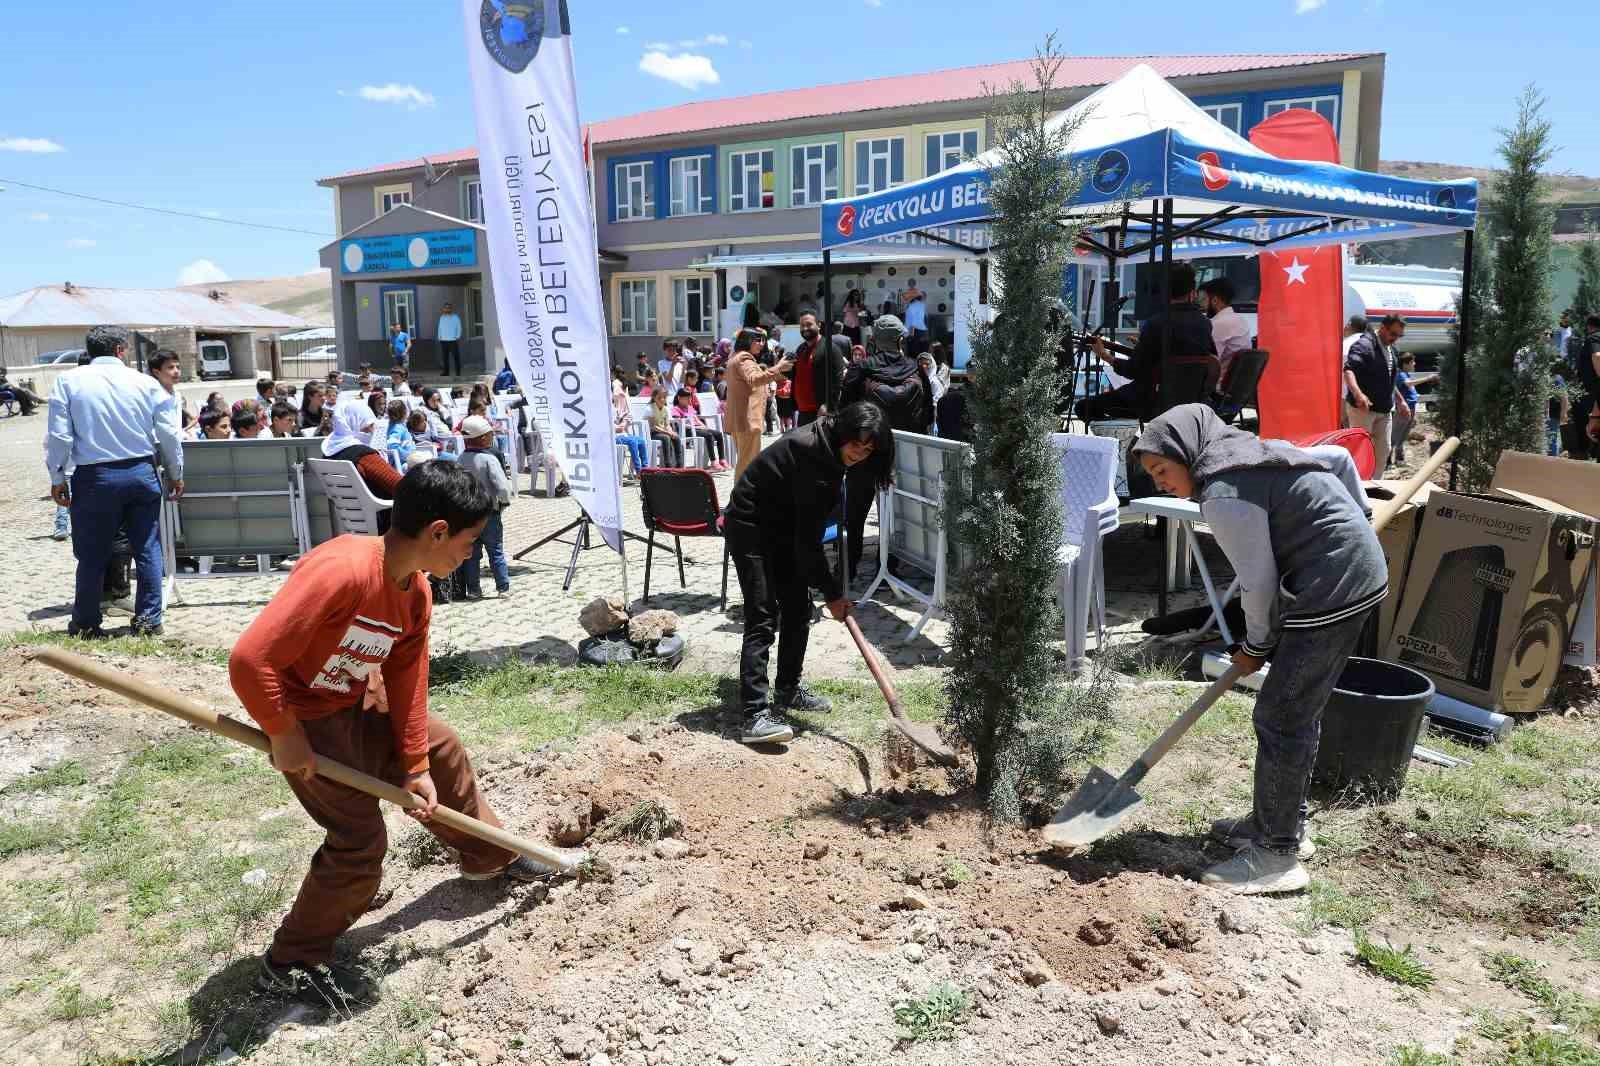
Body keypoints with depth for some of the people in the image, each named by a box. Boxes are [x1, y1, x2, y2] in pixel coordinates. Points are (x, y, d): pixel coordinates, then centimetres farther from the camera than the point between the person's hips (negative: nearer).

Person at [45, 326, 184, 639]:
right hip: (142, 473, 1)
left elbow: (58, 435, -4)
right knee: (147, 549, 8)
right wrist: (175, 473, 15)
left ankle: (86, 625, 19)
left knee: (92, 555, 9)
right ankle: (149, 620, 10)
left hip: (95, 478, -1)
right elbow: (169, 434, 3)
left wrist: (57, 478, 5)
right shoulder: (146, 383, 1)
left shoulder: (68, 381, -1)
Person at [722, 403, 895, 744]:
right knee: (763, 620, -16)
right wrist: (832, 591, -18)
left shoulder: (826, 447, -1)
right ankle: (755, 715, -19)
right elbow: (808, 539, -25)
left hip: (783, 529, 10)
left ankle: (788, 691, 27)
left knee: (798, 611, 12)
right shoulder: (811, 454, -29)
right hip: (751, 529, -10)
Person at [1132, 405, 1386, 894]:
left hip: (1331, 592, -11)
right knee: (1299, 713, 18)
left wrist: (1257, 644, 2)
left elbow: (1258, 580, -14)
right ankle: (1282, 823, 29)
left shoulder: (1223, 493, -17)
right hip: (1358, 575, 11)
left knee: (1280, 719, -6)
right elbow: (1338, 459, 23)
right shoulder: (1250, 457, 15)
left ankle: (1277, 855, 2)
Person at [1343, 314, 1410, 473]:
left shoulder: (1390, 349, 15)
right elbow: (1348, 370, -31)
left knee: (1383, 450, 10)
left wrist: (1400, 400, 27)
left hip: (1384, 409, 9)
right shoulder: (1364, 344, -15)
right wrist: (1358, 394, -46)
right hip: (1362, 407, -9)